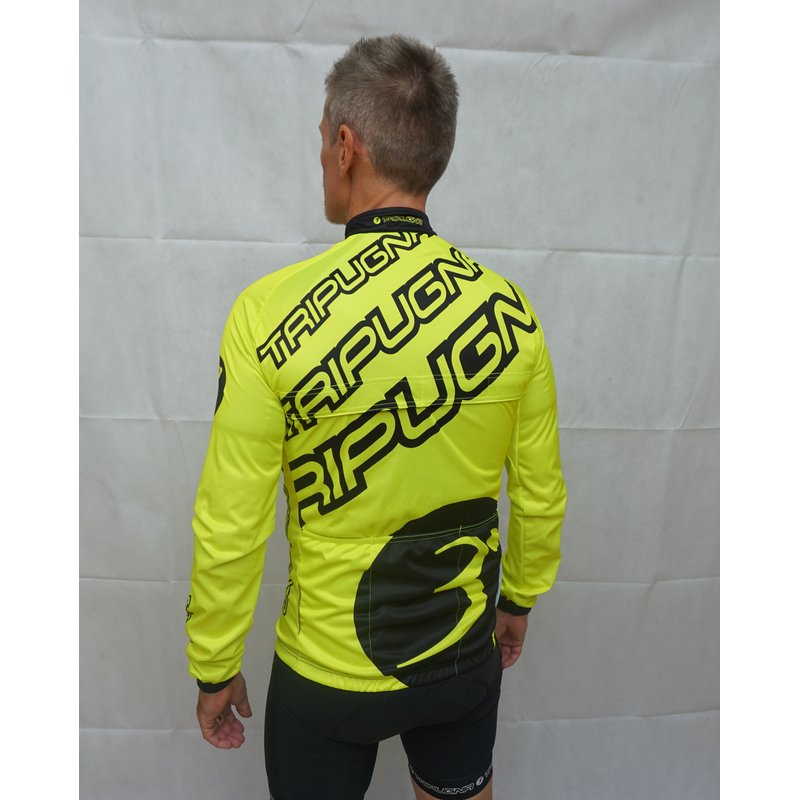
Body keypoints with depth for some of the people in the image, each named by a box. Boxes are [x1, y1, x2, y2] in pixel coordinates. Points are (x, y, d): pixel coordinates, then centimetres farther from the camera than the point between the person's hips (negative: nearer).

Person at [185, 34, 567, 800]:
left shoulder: (269, 314, -23)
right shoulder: (510, 310, -13)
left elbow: (230, 532, -17)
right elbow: (542, 497, -4)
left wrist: (214, 671, 0)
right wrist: (519, 599, 15)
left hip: (328, 672, -2)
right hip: (467, 653, 3)